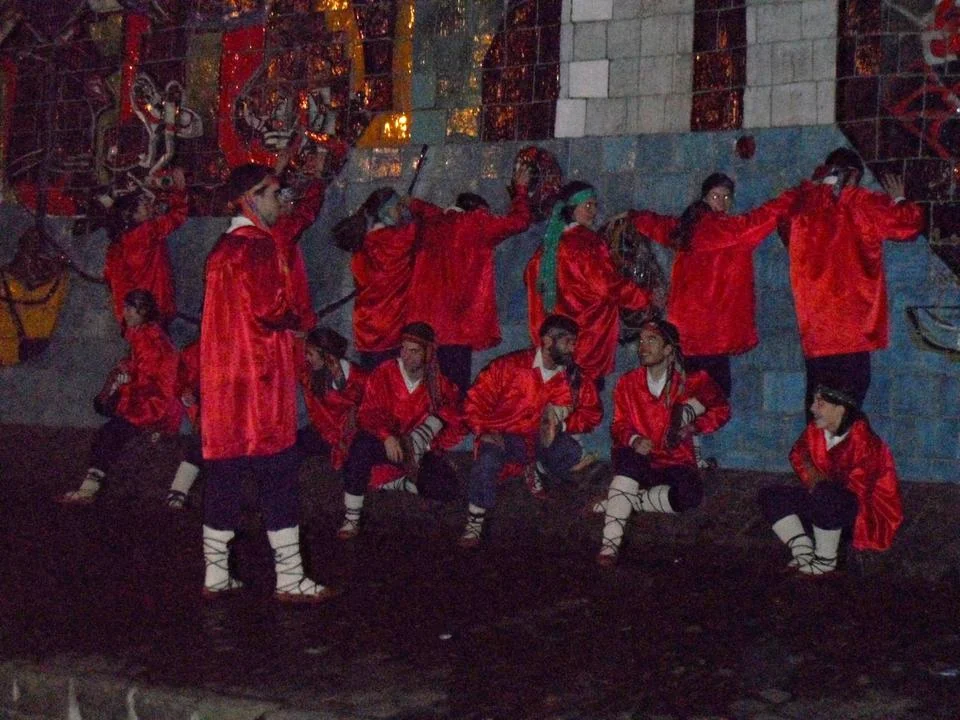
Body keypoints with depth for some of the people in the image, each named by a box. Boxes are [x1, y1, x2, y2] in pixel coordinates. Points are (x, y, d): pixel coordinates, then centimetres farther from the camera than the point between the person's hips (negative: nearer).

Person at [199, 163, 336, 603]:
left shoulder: (222, 248, 17)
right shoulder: (257, 245, -11)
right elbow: (269, 308, -20)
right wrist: (296, 319, -2)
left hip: (222, 378, 9)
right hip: (259, 380, -9)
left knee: (223, 474, 10)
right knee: (278, 474, -3)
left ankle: (216, 575, 14)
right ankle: (290, 579, 0)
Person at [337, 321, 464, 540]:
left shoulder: (439, 384, -3)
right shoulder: (384, 373, -9)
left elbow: (456, 425, -2)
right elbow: (367, 414, -13)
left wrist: (431, 445, -16)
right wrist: (386, 436, -30)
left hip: (417, 451, 2)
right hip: (384, 442, -2)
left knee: (445, 487, -23)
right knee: (362, 447, -37)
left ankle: (399, 483, 8)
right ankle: (351, 519, -25)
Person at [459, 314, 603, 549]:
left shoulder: (573, 377, -3)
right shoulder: (510, 366, -13)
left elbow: (592, 412, 6)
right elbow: (476, 399, -8)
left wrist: (561, 424, -9)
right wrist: (484, 431, -18)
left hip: (543, 440, 4)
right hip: (505, 438, -3)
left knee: (572, 453, -25)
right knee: (488, 459, -35)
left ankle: (537, 470, 11)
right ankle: (474, 524, -17)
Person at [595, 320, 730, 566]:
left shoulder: (689, 382, 1)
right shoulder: (627, 383, 4)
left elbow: (721, 409, 3)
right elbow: (619, 425, 1)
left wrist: (692, 427, -13)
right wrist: (634, 440, -22)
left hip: (675, 464, 0)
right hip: (639, 464, 0)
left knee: (690, 495, -35)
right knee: (626, 455, -37)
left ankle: (615, 503, -19)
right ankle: (610, 543, -43)